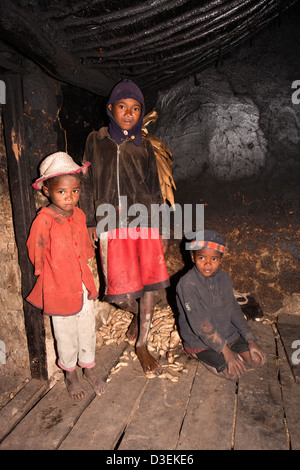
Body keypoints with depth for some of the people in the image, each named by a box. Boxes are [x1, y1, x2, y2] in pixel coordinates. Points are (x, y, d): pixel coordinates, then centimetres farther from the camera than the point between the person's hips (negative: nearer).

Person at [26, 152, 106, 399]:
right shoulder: (44, 220, -20)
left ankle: (89, 369, 43)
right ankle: (70, 375, 40)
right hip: (60, 289, -5)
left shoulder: (79, 215, -2)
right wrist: (53, 276, -2)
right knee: (66, 335, 14)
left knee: (88, 330, 19)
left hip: (84, 284, 5)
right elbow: (36, 254, -10)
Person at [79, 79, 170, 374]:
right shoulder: (96, 141, 7)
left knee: (149, 286, 2)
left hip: (145, 223, 2)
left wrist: (160, 231, 9)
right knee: (121, 294, 0)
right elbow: (88, 184, 7)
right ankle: (139, 314, 37)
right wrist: (90, 223, 1)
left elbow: (155, 190, 12)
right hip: (112, 226, -1)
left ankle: (141, 345, 22)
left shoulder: (144, 146, 10)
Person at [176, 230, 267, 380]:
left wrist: (250, 340, -3)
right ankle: (201, 355, 7)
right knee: (233, 372, -16)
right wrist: (226, 350, -23)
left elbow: (234, 309, 4)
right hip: (199, 339, -6)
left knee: (257, 359, -2)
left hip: (227, 333, 6)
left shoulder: (224, 278, -3)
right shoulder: (187, 284, -24)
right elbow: (200, 324, -24)